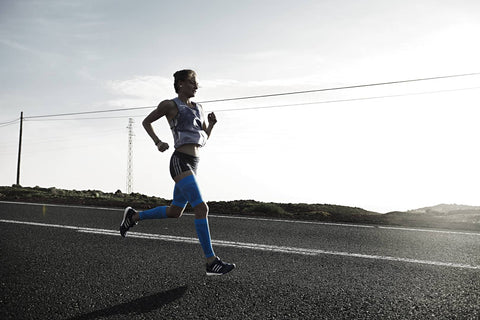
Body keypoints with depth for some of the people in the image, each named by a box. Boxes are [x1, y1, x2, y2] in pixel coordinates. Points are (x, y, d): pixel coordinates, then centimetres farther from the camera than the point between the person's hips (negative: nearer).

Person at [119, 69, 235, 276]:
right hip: (180, 163, -9)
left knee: (174, 212, 16)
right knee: (201, 208, -18)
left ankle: (133, 216, 35)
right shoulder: (170, 105, 1)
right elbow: (146, 122, 11)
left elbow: (205, 138, 23)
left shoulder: (198, 108, 19)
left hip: (192, 165, 9)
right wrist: (158, 142, -5)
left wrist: (212, 124, 3)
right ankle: (212, 262, -14)